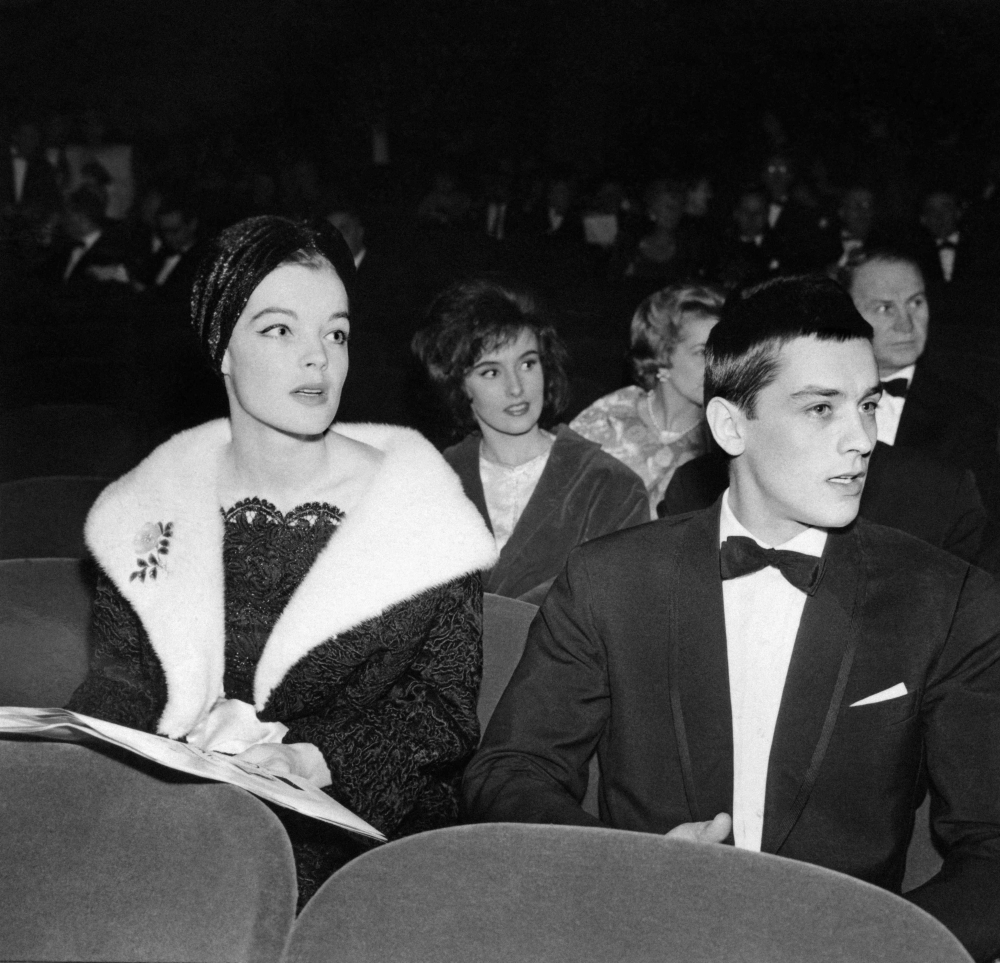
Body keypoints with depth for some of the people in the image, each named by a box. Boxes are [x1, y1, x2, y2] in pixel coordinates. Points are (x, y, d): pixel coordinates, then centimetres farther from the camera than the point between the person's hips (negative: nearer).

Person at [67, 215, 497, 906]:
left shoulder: (415, 507, -1)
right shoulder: (152, 506, 8)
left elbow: (448, 707, -4)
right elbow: (118, 686, 9)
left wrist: (312, 761, -20)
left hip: (360, 834, -3)